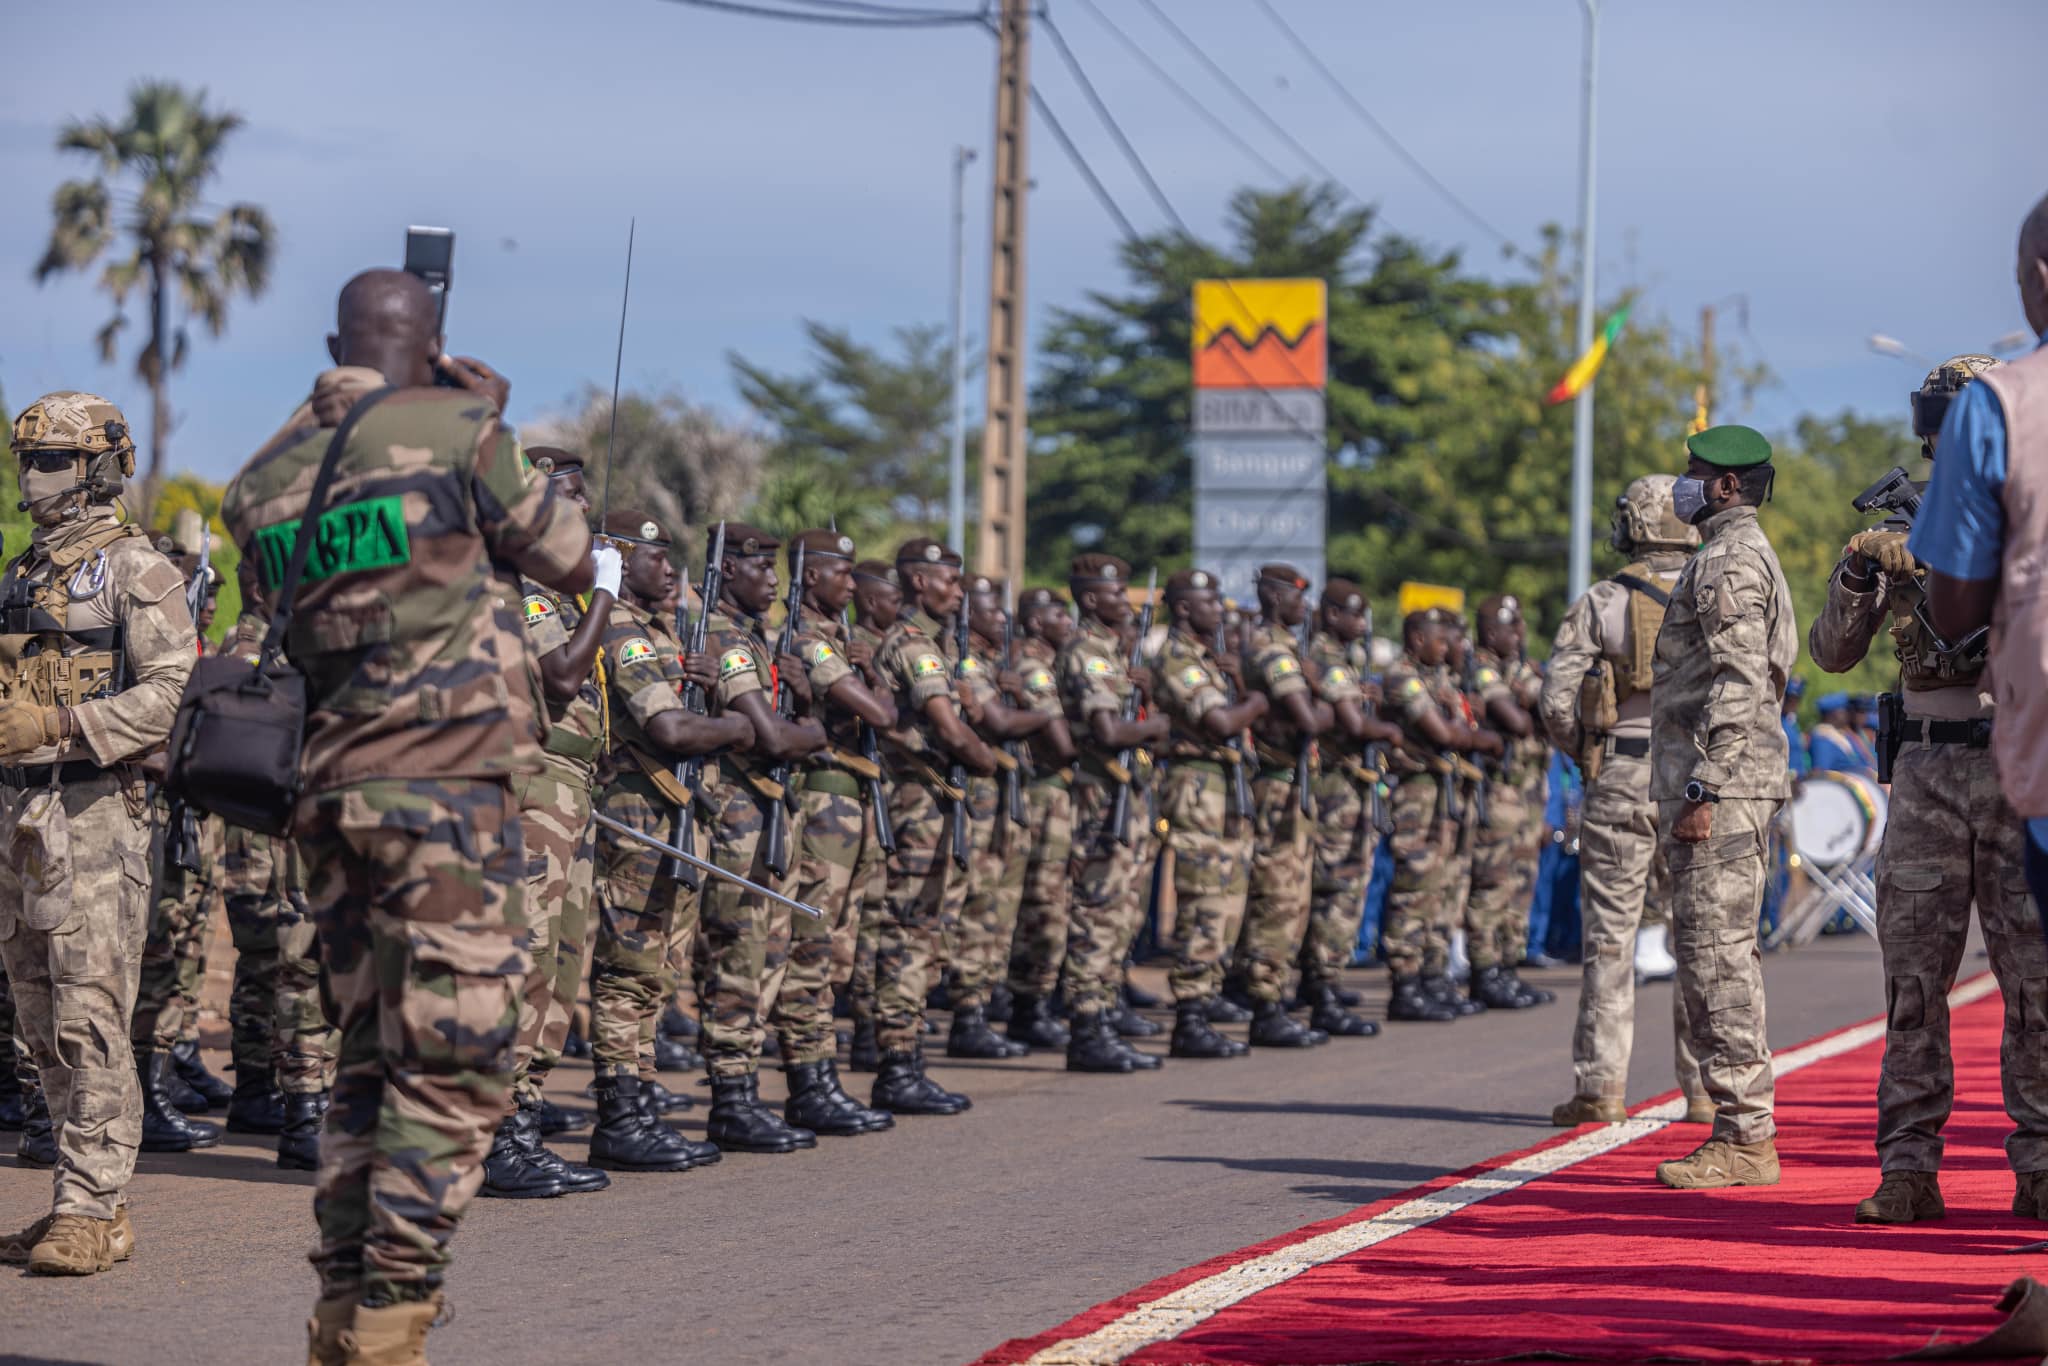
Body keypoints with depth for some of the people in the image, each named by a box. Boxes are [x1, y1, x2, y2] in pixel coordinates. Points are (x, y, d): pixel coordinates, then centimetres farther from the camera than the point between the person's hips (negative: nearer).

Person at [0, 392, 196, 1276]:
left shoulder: (135, 570, -6)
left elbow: (171, 692, -15)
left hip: (91, 812, -8)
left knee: (89, 1018, -11)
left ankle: (91, 1212, -11)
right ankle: (83, 1206, 13)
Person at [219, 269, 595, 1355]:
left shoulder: (269, 473, 9)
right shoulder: (456, 429, -6)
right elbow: (570, 562, 4)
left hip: (330, 793, 6)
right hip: (445, 787, -6)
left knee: (370, 1058, 14)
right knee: (452, 1066, -4)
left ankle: (341, 1317, 13)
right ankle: (389, 1323, -10)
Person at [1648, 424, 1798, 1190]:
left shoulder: (1728, 562, -12)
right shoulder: (1745, 556, 21)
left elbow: (1738, 686, -20)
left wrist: (1701, 791, -23)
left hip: (1721, 782, -11)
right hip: (1732, 786, 11)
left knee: (1716, 953, -11)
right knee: (1720, 955, 12)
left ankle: (1744, 1137, -11)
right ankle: (1744, 1128, 14)